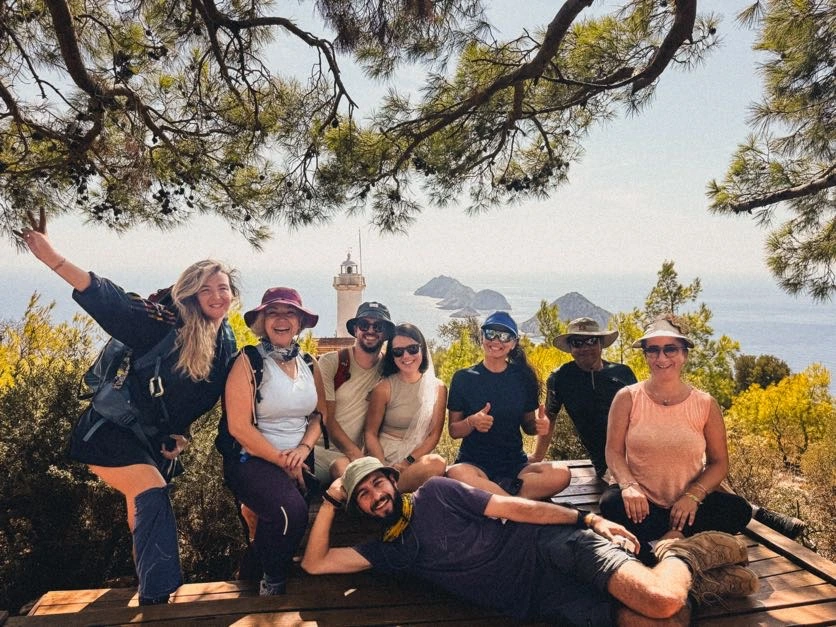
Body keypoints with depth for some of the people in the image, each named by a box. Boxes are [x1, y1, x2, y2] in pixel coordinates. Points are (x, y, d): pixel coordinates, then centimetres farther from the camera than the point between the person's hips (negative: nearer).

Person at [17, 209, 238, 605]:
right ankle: (157, 595, -14)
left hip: (157, 438, 7)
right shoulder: (165, 324, -21)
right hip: (116, 429, -7)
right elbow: (110, 301, -32)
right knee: (152, 496, -21)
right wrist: (52, 258, -43)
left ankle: (147, 583, 35)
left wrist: (180, 432, 5)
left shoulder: (227, 344, 0)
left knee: (146, 510, 18)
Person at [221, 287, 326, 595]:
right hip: (253, 459, -5)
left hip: (299, 460, 6)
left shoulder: (309, 365, 9)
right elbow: (239, 427, -13)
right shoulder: (248, 362, -8)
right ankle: (273, 582, 0)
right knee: (290, 511, -30)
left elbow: (319, 414, 13)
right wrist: (283, 462, -12)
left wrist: (304, 448, -7)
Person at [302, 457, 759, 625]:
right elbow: (315, 563, 13)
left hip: (554, 547, -3)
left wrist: (587, 519, -7)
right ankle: (693, 582, 8)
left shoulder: (434, 493, 4)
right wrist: (330, 501, 10)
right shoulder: (390, 551, 15)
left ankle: (686, 555, 11)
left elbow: (511, 506, -1)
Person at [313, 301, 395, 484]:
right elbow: (326, 418, -7)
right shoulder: (330, 362, -3)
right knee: (343, 465, -33)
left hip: (359, 451, 3)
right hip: (323, 447, -2)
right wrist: (354, 453, -18)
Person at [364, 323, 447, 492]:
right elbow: (370, 433, 0)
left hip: (418, 457, 3)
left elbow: (434, 434, 3)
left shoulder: (437, 388, 4)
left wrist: (408, 462, -12)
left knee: (437, 463, -34)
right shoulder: (384, 387, -1)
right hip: (384, 456, -3)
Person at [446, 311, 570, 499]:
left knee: (561, 474, -27)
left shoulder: (523, 378, 6)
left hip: (515, 464, 3)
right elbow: (453, 430, 2)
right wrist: (471, 422, -20)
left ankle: (484, 492, -20)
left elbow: (528, 425, 14)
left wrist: (539, 425, -10)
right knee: (456, 474, -38)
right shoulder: (463, 378, 1)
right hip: (474, 463, -2)